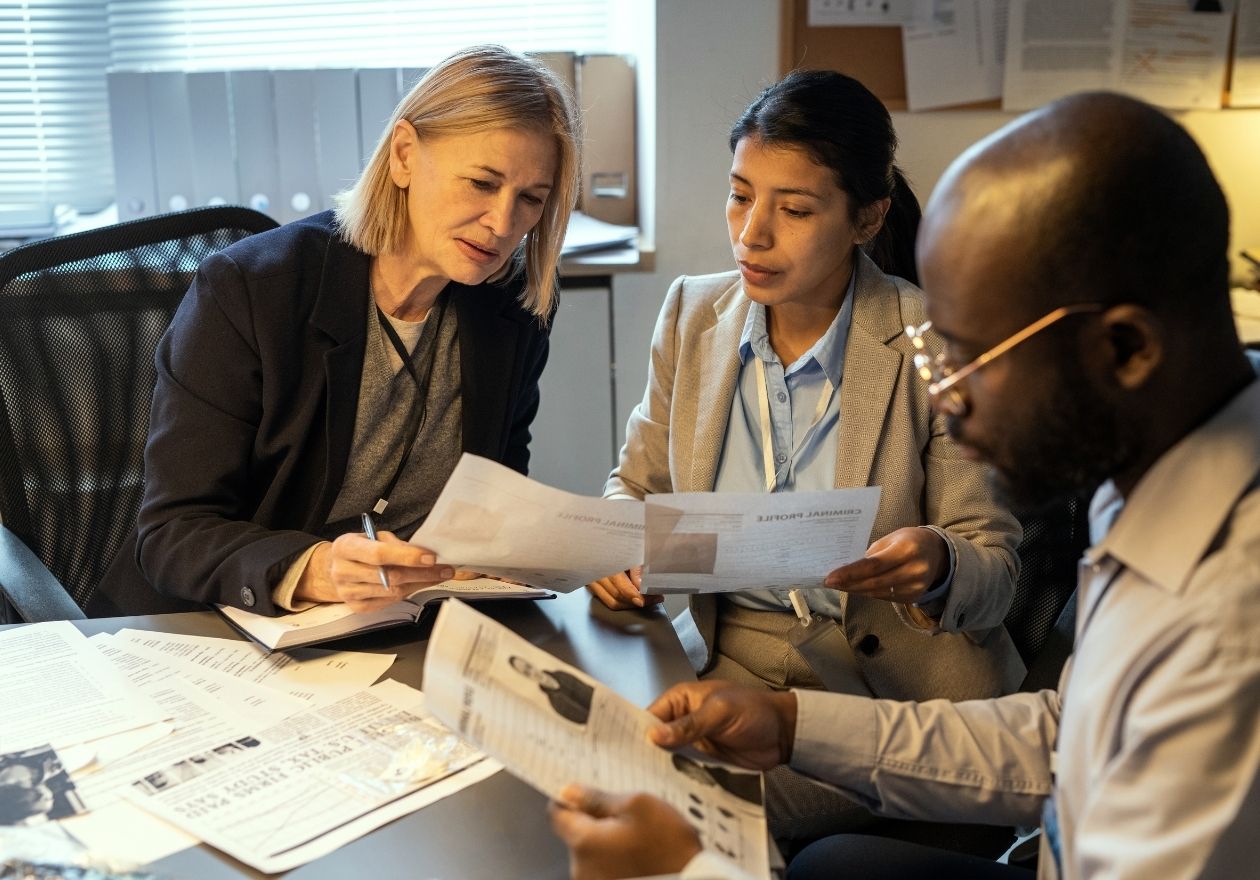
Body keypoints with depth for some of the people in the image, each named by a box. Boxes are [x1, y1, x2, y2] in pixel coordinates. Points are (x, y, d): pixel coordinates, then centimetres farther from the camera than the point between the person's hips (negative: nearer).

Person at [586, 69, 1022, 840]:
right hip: (724, 661, 5)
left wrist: (937, 566, -29)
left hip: (887, 687, -4)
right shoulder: (693, 313, 2)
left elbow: (996, 568, -6)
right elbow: (636, 484, 13)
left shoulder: (937, 345, -11)